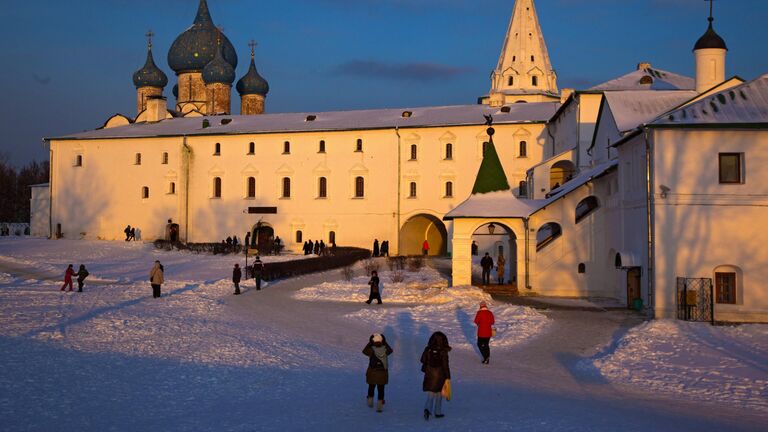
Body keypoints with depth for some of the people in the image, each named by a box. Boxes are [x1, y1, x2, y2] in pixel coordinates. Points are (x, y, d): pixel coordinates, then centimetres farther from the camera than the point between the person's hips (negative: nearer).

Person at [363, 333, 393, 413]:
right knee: (381, 389, 9)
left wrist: (369, 343, 2)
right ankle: (380, 405, 3)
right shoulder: (385, 350, -10)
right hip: (383, 373, 1)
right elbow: (390, 350, 14)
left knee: (371, 387, 21)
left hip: (372, 373, -1)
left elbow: (364, 351, 5)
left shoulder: (371, 350, -16)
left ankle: (370, 402, 37)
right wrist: (385, 343, 11)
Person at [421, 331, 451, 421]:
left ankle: (427, 409, -9)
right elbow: (445, 365, -15)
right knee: (439, 394, 15)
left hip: (429, 375, 2)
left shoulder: (428, 350, -8)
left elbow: (423, 360, 2)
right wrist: (447, 377, -8)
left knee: (430, 394, 13)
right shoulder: (443, 352, -17)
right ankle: (438, 412, 23)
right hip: (440, 376, -2)